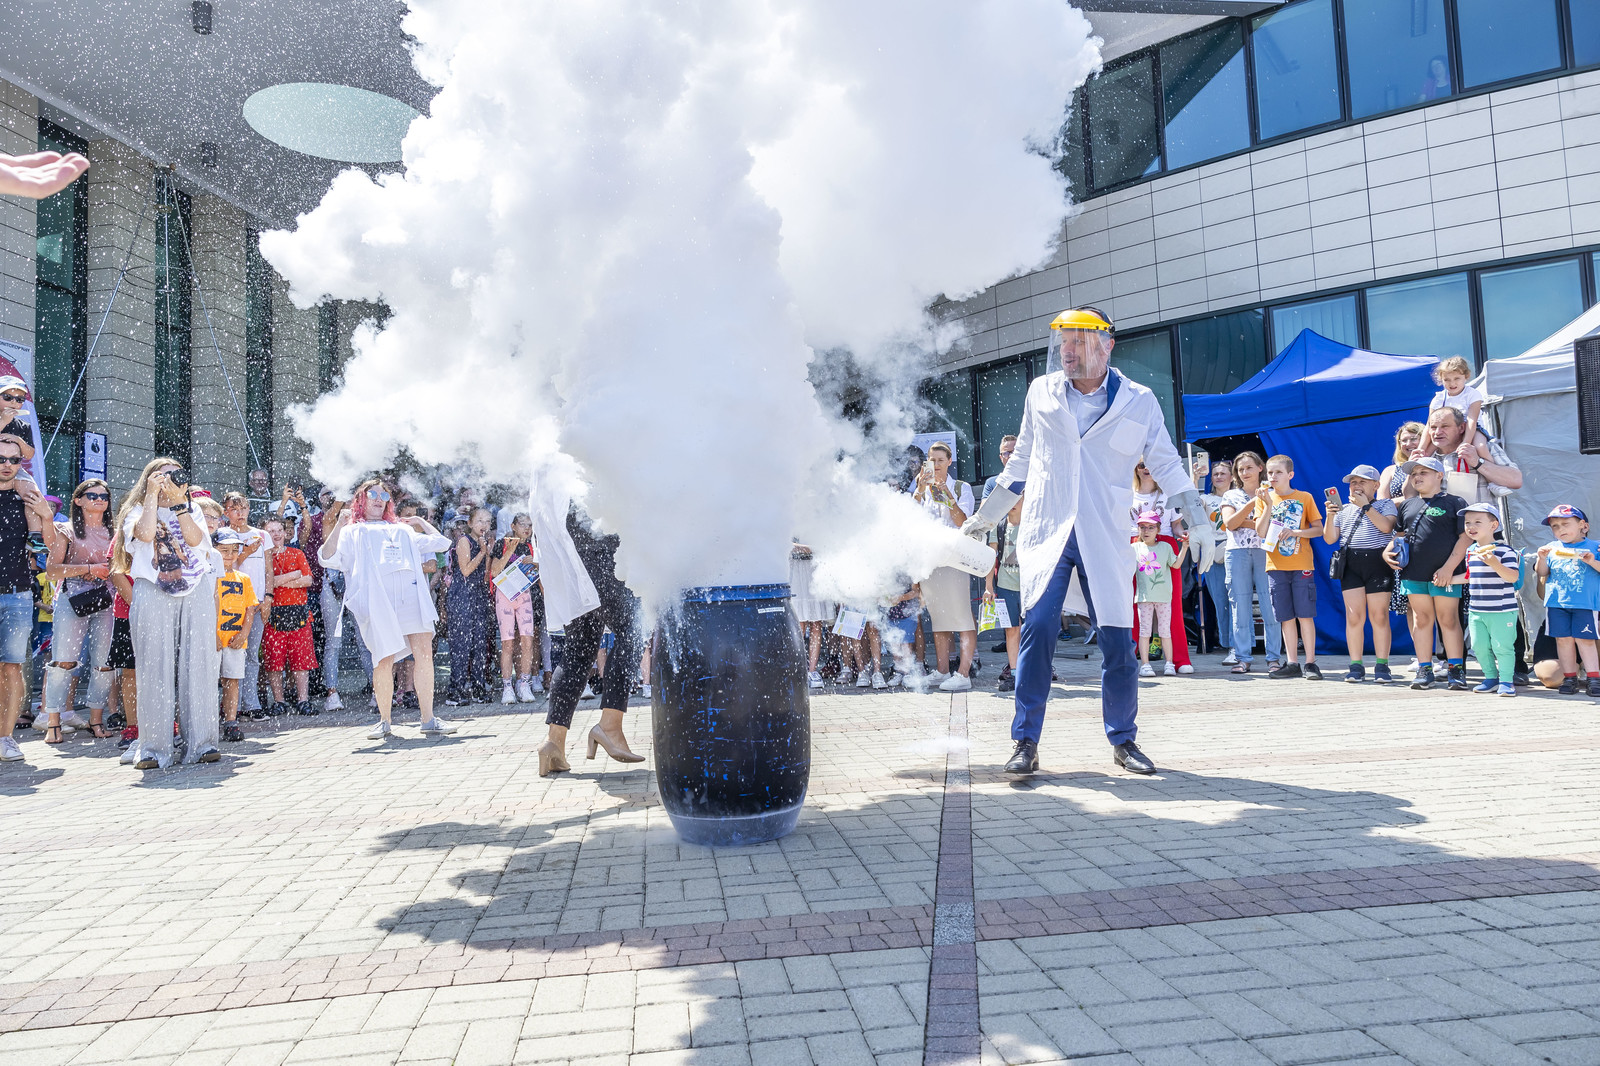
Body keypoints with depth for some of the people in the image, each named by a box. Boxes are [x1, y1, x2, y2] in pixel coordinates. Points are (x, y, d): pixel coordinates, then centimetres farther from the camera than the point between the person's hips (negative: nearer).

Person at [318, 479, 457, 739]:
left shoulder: (403, 530, 31)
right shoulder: (352, 532, 21)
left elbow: (442, 543, 31)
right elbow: (328, 559, 4)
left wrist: (421, 522, 31)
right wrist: (340, 523, 0)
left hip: (412, 595, 3)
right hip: (378, 598, -3)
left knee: (424, 653, -8)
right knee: (384, 660, -7)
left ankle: (428, 719, -4)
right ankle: (385, 721, 8)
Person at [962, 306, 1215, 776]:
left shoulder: (1138, 401, 5)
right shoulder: (1041, 392, 10)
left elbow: (1167, 464, 12)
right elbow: (1021, 463, 18)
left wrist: (1197, 521, 5)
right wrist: (984, 517, 20)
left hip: (1105, 538, 0)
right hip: (1046, 532, 1)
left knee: (1117, 640, 0)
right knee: (1037, 628, -10)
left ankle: (1123, 740, 18)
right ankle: (1026, 743, -2)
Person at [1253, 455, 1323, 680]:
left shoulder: (1304, 498, 4)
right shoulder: (1263, 499, 7)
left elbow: (1319, 529, 3)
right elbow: (1260, 532, -4)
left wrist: (1296, 532, -13)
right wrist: (1268, 504, -12)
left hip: (1301, 565, -2)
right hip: (1276, 566, 2)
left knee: (1305, 615, -3)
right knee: (1286, 617, 6)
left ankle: (1310, 663, 4)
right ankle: (1292, 663, 12)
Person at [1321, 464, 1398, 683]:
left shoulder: (1385, 505, 10)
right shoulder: (1343, 510, 20)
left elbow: (1386, 526, -11)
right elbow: (1330, 539, 12)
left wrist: (1365, 505, -9)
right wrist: (1330, 516, -2)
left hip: (1378, 561, -2)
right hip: (1350, 564, 3)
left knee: (1379, 616, -3)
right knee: (1354, 616, -3)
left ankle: (1381, 666, 4)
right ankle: (1356, 666, 1)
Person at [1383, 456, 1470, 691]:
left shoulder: (1455, 503, 0)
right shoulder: (1407, 505, 16)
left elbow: (1465, 537, -5)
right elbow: (1399, 534, 25)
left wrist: (1448, 568, -14)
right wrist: (1388, 551, 4)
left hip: (1444, 574, -4)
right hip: (1414, 574, 5)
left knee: (1448, 620, 0)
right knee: (1421, 620, 8)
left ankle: (1456, 669, 9)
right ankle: (1424, 669, 12)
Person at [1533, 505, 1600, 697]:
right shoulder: (1552, 548, 12)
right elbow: (1542, 573, 11)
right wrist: (1542, 558, -5)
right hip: (1556, 602, 3)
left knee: (1584, 639, -5)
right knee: (1563, 639, 3)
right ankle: (1570, 678, 10)